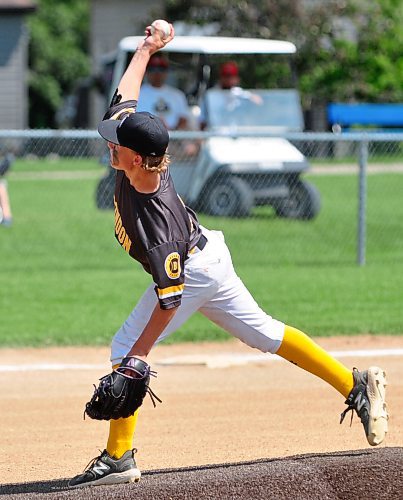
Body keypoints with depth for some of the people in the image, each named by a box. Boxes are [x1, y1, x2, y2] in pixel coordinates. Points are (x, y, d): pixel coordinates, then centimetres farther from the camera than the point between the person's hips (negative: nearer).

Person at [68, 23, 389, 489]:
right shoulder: (138, 153, -20)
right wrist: (145, 50, 14)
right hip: (208, 255, 9)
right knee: (263, 332, 18)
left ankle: (118, 458, -4)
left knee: (124, 350, -8)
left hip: (193, 273, -9)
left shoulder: (153, 218, -38)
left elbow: (170, 296, -35)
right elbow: (125, 97, -3)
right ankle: (357, 387, 21)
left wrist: (140, 354, -31)